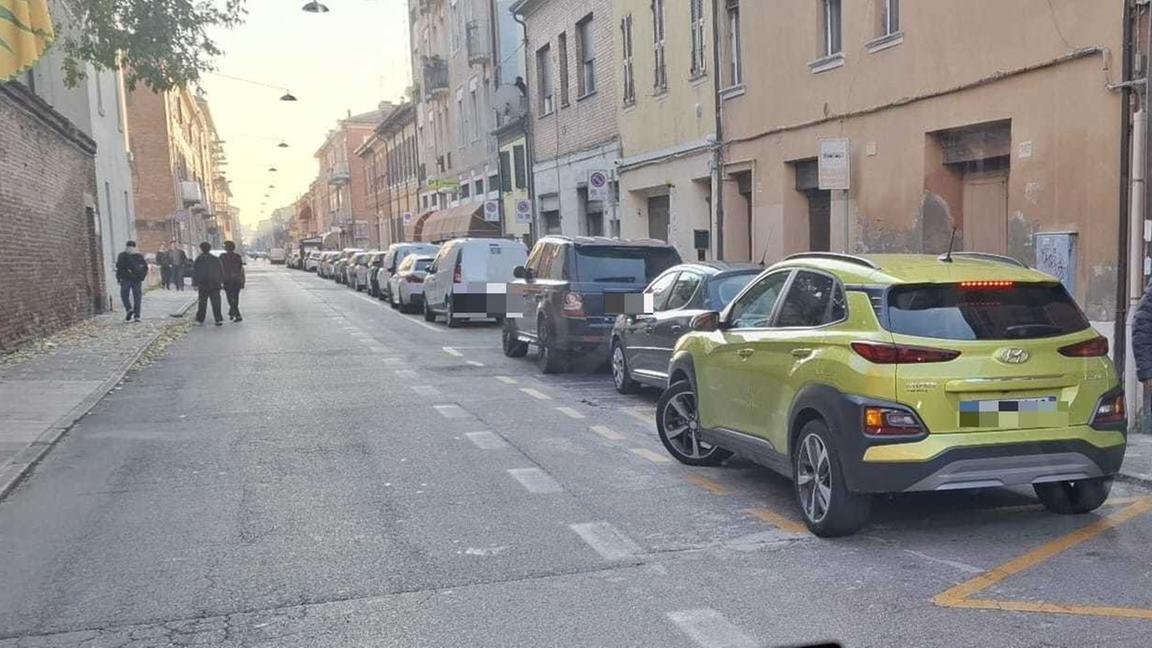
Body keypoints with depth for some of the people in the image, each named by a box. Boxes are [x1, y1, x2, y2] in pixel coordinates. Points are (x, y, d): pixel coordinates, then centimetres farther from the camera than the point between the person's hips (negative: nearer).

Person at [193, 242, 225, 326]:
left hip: (203, 285, -1)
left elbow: (195, 272, -3)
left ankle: (200, 319, 15)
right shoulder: (215, 259, 6)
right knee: (216, 303, -1)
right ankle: (219, 319, -10)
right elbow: (221, 271, 7)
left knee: (202, 303, 10)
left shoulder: (199, 259, -3)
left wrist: (195, 284, 0)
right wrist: (221, 282, 11)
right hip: (215, 285, 1)